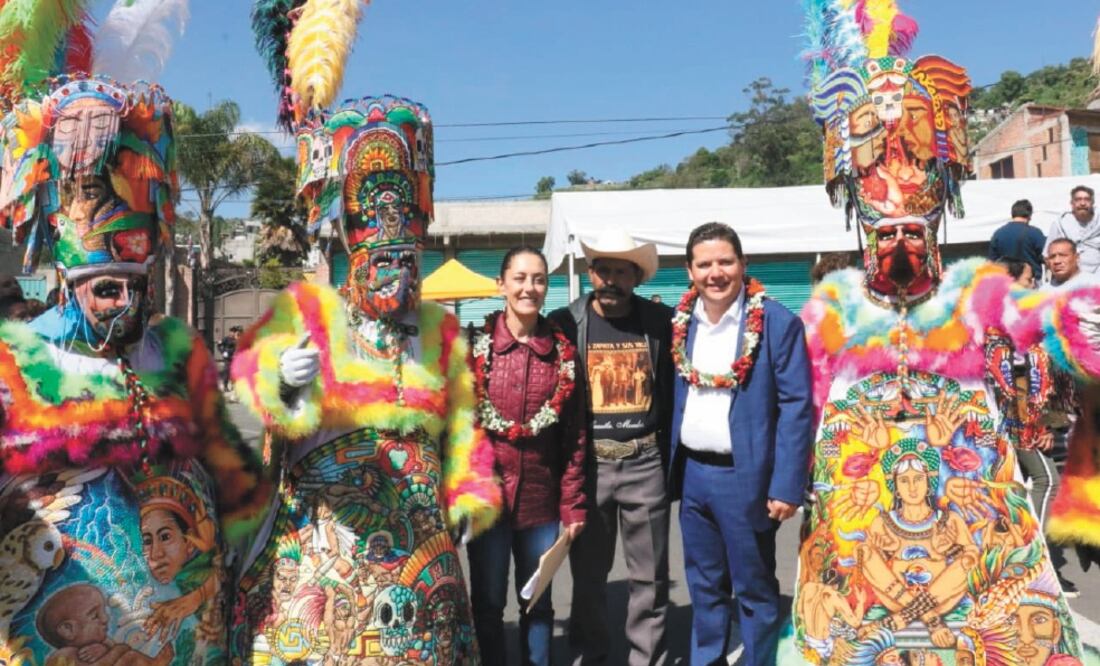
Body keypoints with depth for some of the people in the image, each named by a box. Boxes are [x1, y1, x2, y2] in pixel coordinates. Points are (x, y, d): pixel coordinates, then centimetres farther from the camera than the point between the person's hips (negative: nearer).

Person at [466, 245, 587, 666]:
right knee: (487, 603, 12)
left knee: (539, 603, 15)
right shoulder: (477, 346, -4)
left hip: (542, 499, 2)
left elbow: (575, 436, 3)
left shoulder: (563, 352, 1)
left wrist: (573, 504, 0)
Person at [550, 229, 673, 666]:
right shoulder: (565, 323, -2)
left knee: (650, 574, 10)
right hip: (587, 463, 0)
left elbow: (676, 392, 5)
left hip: (645, 462, 1)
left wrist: (675, 461, 2)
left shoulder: (662, 321, 0)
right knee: (588, 573, 11)